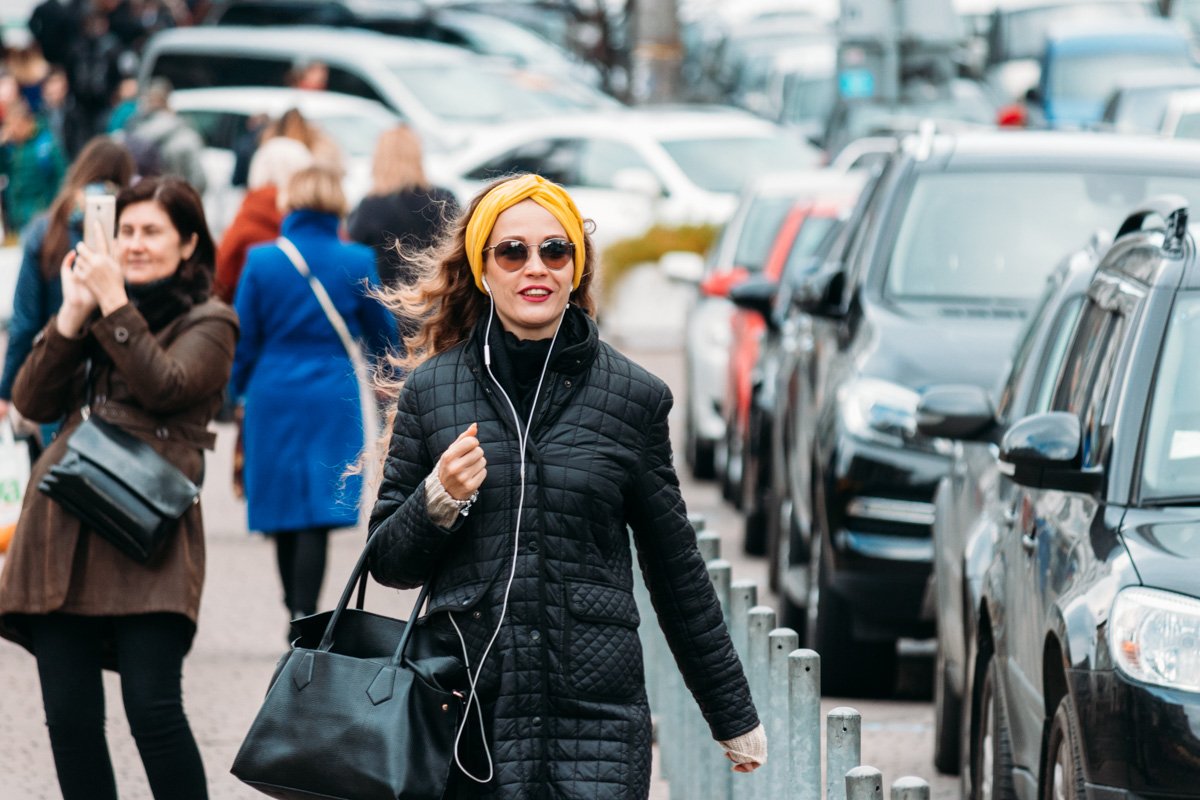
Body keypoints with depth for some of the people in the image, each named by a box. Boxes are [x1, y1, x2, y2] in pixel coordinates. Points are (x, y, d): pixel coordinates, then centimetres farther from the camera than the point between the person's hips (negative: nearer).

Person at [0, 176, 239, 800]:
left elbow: (163, 386, -11)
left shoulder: (207, 324, 8)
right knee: (69, 717, 1)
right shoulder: (94, 310, 21)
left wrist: (114, 304, -8)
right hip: (61, 525, 5)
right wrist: (73, 313, 1)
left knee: (152, 708, -14)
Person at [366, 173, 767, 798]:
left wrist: (733, 717, 16)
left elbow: (677, 571, 13)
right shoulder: (431, 388, 6)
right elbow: (386, 563, 10)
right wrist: (439, 501, -11)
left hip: (598, 709, -1)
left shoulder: (632, 396, 5)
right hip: (467, 703, 1)